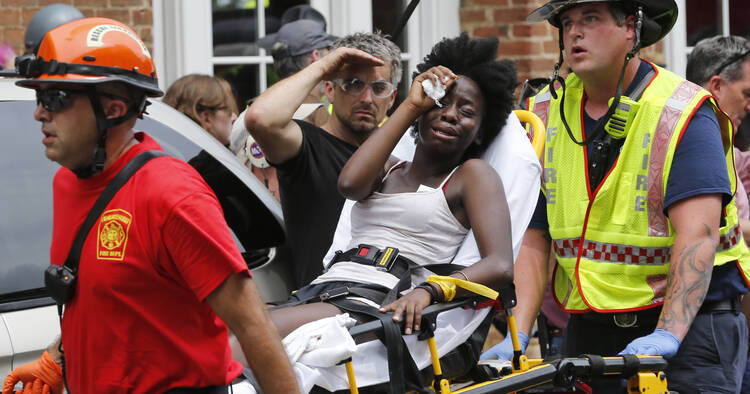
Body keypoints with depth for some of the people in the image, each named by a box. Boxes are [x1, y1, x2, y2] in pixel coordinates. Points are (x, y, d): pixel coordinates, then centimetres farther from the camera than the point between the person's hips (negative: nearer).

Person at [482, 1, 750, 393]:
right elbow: (533, 238, 3)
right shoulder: (548, 114, 7)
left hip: (688, 328, -4)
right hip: (589, 330, 5)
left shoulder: (683, 114, -10)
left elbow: (697, 236, -21)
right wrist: (516, 337, -9)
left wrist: (667, 335, -33)